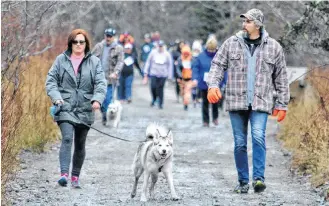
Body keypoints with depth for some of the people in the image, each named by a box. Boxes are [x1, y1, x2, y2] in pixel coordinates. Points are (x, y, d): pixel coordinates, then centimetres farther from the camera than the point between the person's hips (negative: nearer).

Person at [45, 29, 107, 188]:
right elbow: (51, 80, 4)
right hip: (65, 108, -2)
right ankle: (64, 174, -26)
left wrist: (97, 99, -21)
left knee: (80, 144, 10)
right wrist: (56, 97, -12)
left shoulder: (94, 62, 4)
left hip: (85, 109, 2)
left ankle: (75, 177, 21)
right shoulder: (61, 60, 4)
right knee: (67, 139, -19)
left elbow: (101, 83, -3)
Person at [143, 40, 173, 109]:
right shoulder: (153, 53, 0)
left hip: (163, 75, 0)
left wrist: (169, 76, 4)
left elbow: (170, 65, 6)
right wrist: (146, 73, 5)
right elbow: (148, 62, 6)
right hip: (154, 74, 0)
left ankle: (160, 104, 11)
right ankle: (154, 99, 16)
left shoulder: (167, 54, 0)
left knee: (160, 89, -2)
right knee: (153, 87, -12)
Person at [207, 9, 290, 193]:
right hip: (236, 102, 2)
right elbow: (218, 65, 8)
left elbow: (281, 78, 9)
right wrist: (213, 85, -10)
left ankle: (259, 178, -19)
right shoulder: (232, 43, 5)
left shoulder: (273, 47, 3)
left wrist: (282, 104, 7)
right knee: (240, 143, 5)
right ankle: (243, 182, 15)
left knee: (258, 137, -20)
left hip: (260, 102, -2)